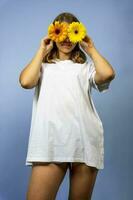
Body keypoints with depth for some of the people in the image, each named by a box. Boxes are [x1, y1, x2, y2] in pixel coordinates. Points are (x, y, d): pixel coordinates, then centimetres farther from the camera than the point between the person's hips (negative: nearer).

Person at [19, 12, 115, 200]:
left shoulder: (86, 66, 20)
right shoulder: (43, 65, 20)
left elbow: (108, 74, -3)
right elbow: (26, 81, -1)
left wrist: (91, 49, 12)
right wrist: (42, 51, 10)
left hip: (84, 139, 1)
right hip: (50, 141, -1)